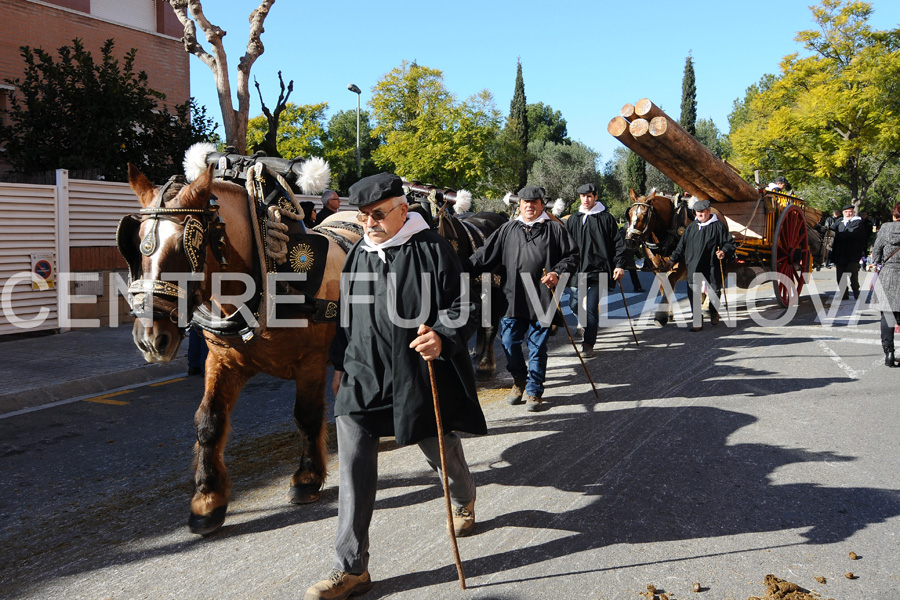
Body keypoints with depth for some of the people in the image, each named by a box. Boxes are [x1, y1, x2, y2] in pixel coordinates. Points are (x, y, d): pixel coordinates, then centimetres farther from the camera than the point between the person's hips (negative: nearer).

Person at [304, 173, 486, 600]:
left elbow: (463, 308, -9)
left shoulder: (432, 249, -8)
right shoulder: (358, 255, 9)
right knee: (354, 468, -4)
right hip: (364, 377, 4)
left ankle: (464, 502, 52)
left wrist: (443, 338, -28)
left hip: (422, 376, -4)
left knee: (440, 451, 16)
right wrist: (342, 365, 21)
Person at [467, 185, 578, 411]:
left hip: (541, 299, -2)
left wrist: (558, 273, -12)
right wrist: (464, 270, -3)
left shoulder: (554, 229, 6)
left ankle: (534, 391, 17)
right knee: (509, 342, 5)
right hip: (512, 299, 3)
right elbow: (485, 255, 9)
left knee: (537, 346, 4)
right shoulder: (508, 229, 12)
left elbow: (572, 255, 5)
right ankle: (519, 380, 30)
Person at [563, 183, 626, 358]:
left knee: (592, 307, -8)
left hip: (599, 270, -4)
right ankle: (589, 324, 38)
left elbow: (618, 243, 1)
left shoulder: (606, 218, 1)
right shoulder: (572, 220, 11)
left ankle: (588, 344, 2)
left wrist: (619, 264, -6)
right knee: (574, 304, 7)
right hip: (577, 269, 5)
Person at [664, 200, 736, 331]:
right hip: (694, 268, 3)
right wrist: (672, 259, 14)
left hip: (712, 267, -3)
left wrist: (724, 252, -19)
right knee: (693, 294, -5)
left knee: (714, 292, 8)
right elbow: (681, 245, 18)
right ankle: (697, 322, 1)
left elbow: (730, 243, 1)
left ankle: (713, 313, 37)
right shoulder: (692, 227, 13)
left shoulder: (719, 226, 0)